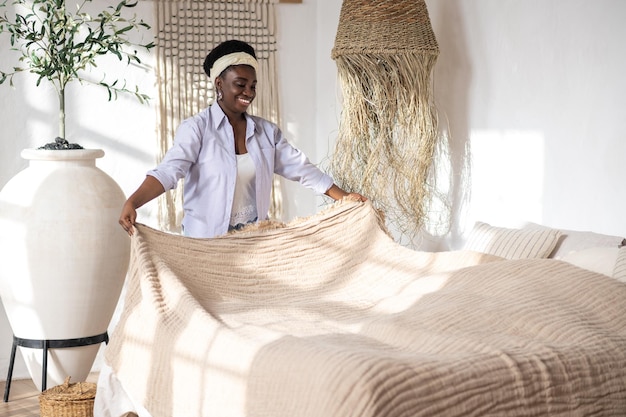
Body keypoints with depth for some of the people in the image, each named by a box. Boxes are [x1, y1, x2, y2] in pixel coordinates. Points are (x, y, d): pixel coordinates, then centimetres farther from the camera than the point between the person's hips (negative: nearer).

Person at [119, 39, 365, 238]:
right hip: (208, 240, -4)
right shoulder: (196, 128, -9)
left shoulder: (267, 131, 7)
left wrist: (342, 196, 0)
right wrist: (132, 202, -38)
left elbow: (300, 168, 8)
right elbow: (168, 170, -21)